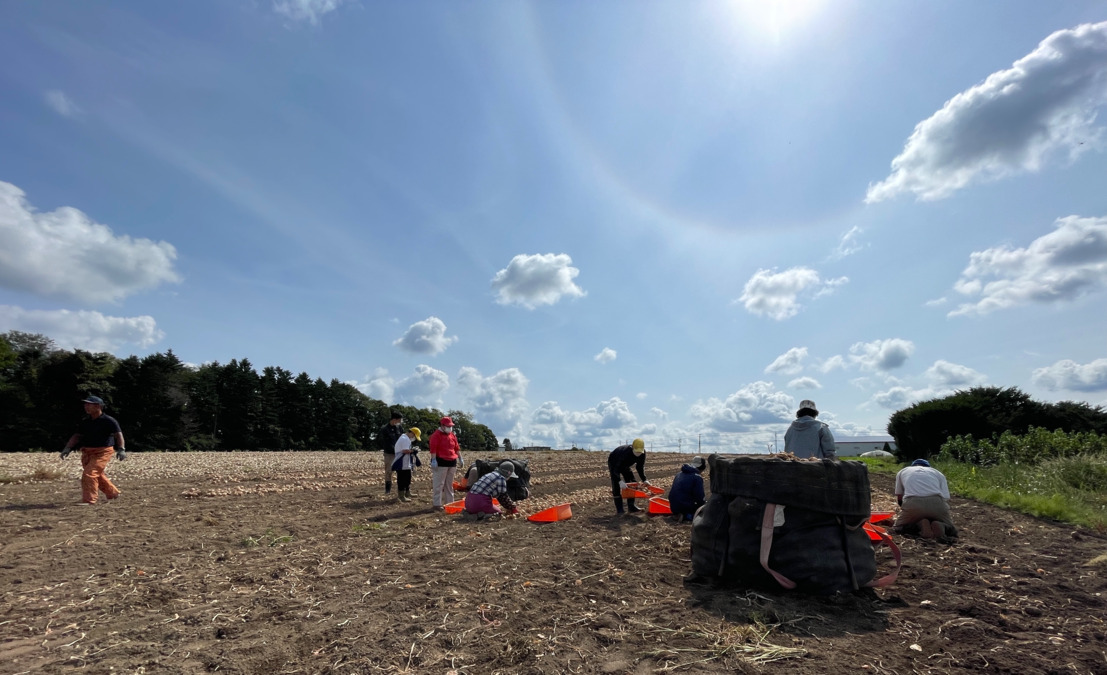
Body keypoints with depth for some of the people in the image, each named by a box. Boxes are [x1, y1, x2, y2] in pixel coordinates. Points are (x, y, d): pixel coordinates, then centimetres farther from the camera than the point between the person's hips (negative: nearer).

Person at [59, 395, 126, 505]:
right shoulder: (85, 422, 9)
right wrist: (67, 448, 1)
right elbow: (77, 436, 16)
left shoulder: (108, 421, -12)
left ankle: (88, 500, -10)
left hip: (102, 452, -8)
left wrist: (121, 449, -31)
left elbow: (118, 434, -19)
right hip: (87, 452, 8)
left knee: (89, 474, -17)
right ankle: (113, 493, 34)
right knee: (97, 475, 17)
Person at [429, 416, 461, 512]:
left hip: (452, 462, 8)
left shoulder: (452, 435, 15)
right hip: (440, 462, -8)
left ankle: (449, 503, 20)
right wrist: (433, 460, -22)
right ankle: (436, 504, -4)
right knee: (439, 484, -7)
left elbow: (457, 448, 19)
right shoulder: (436, 435, -8)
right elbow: (433, 448, -16)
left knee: (449, 485, 13)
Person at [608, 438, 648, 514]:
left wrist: (644, 480, -21)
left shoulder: (643, 453, -26)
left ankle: (631, 507, 4)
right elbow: (616, 469, -44)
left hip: (625, 465, 6)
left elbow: (640, 467, -11)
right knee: (617, 485, -16)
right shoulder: (625, 452, -44)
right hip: (614, 463, -6)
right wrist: (620, 481, -58)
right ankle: (619, 510, -12)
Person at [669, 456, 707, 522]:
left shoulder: (679, 474, 12)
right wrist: (704, 500, 9)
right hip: (685, 508, -8)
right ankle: (688, 516, -11)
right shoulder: (697, 478, -11)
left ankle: (684, 514, 5)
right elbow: (699, 498, -14)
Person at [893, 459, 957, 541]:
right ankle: (939, 525, -6)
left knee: (897, 528, 22)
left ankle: (920, 524, -6)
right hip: (936, 503, 1)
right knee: (950, 529, 28)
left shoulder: (902, 471, 32)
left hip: (912, 503, -1)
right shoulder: (938, 473, 32)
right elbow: (946, 498, 22)